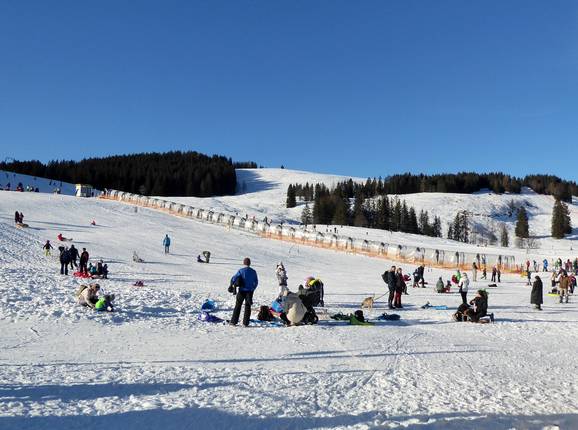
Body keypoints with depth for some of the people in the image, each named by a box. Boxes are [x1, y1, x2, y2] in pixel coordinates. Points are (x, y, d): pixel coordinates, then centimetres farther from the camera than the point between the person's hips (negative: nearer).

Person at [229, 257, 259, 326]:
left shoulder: (241, 270, -7)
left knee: (238, 306, 7)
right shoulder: (253, 271, 3)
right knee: (247, 307, 8)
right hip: (250, 291, 2)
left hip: (242, 291, -2)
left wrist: (231, 285, 4)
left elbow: (233, 278, -12)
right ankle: (245, 323, 6)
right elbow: (256, 282, 11)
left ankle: (233, 321, 7)